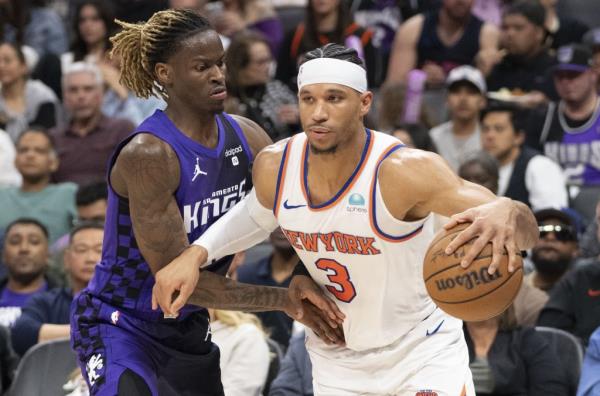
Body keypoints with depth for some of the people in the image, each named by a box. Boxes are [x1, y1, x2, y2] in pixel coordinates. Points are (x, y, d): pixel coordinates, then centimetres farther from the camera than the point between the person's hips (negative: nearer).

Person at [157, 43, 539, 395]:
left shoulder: (403, 171, -30)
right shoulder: (274, 168, -14)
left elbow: (525, 225, -37)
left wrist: (505, 216, -62)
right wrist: (196, 254, -2)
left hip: (423, 353, -4)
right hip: (337, 362, 4)